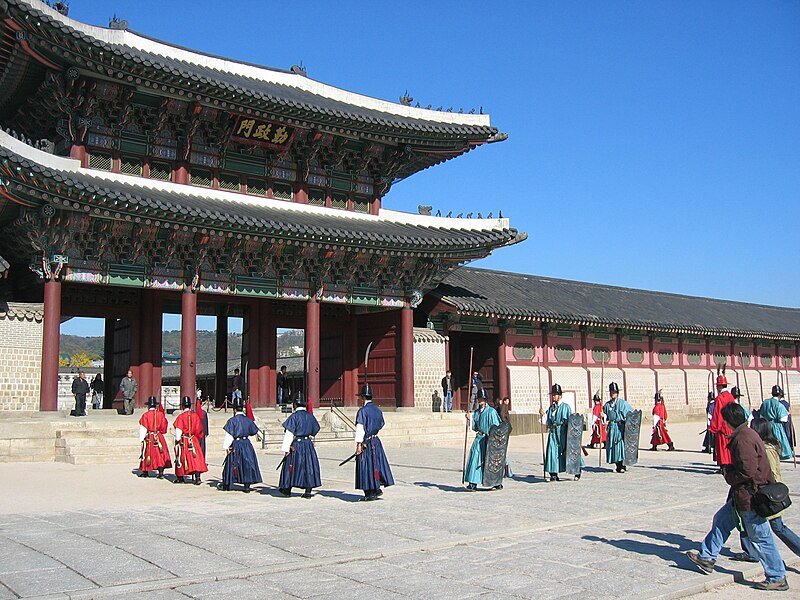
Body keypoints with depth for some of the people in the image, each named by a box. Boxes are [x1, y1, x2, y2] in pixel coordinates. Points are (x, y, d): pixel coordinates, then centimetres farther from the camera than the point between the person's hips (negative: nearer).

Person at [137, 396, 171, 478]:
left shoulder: (145, 415, -8)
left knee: (147, 453, 11)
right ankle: (161, 472, -4)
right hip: (159, 437, 1)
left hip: (149, 438, -1)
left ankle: (145, 472, 23)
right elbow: (164, 427, 7)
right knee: (160, 454, 3)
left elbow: (143, 428, -6)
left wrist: (141, 439, 0)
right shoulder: (160, 414, -1)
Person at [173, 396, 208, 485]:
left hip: (183, 441, -2)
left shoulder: (181, 416, -10)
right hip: (193, 440, 2)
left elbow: (178, 431, -10)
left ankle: (180, 478, 24)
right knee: (196, 458, -1)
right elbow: (199, 430, 7)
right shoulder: (195, 416, 1)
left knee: (182, 458, 12)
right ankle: (197, 477, -13)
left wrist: (177, 441, -2)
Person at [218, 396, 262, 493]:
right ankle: (247, 486, 3)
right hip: (247, 444, 3)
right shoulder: (247, 420, 2)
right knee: (247, 464, 6)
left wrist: (226, 446, -8)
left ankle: (226, 485, 22)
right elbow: (254, 431, 13)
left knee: (231, 464, 9)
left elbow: (229, 435, -13)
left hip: (235, 445, -3)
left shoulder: (232, 420, -11)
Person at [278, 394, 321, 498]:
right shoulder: (310, 416, 5)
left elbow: (289, 434, -13)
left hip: (296, 445, -4)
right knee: (308, 466, 7)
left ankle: (287, 489, 22)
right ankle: (308, 491, 5)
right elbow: (315, 430, 13)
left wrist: (286, 448, -12)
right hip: (309, 445, 4)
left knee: (292, 465, 9)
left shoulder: (294, 417, -11)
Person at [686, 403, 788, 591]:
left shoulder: (743, 439, -23)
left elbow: (748, 471, -27)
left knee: (760, 538, 1)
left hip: (750, 497, -11)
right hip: (743, 495, 11)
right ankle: (707, 558, 26)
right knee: (721, 520, 17)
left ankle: (777, 578, 12)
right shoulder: (745, 434, 8)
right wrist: (730, 471, 9)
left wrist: (729, 477, -11)